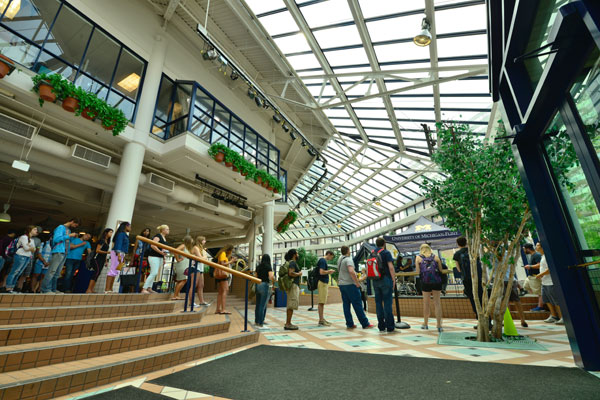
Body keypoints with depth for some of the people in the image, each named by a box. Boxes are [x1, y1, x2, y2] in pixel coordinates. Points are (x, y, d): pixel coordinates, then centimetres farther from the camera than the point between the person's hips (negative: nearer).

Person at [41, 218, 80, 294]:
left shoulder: (69, 230, 21)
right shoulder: (61, 227, -3)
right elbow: (56, 239, -16)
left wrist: (73, 236, 11)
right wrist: (69, 236, -11)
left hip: (64, 253, 8)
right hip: (58, 252, -8)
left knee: (57, 273, 9)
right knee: (52, 271, -9)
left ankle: (53, 289, 13)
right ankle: (45, 289, -7)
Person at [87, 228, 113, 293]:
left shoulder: (107, 242, 17)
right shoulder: (102, 240, -7)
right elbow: (97, 250, -14)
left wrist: (106, 260, 15)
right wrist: (106, 252, -22)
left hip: (102, 260, 8)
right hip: (97, 258, -8)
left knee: (98, 273, 3)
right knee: (97, 272, -20)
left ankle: (91, 290, 4)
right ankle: (88, 289, -19)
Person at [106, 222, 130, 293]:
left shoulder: (125, 235, 20)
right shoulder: (121, 233, -6)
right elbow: (118, 244, -16)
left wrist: (123, 257, 17)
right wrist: (119, 255, -24)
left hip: (121, 254, 9)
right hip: (117, 253, -9)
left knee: (116, 272, 7)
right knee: (113, 270, -11)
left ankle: (110, 289, 9)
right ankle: (107, 289, -12)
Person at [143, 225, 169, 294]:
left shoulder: (164, 238, 17)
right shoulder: (158, 236, -9)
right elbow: (153, 245, -20)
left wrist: (163, 259, 19)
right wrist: (160, 252, -23)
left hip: (160, 257, 9)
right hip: (154, 256, -9)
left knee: (153, 273, 10)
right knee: (154, 273, -14)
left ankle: (149, 288, 16)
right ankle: (144, 289, -9)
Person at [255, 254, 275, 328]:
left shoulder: (258, 267, 9)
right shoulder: (268, 267, -8)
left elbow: (256, 277, 14)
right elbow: (271, 277, -20)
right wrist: (273, 281, -2)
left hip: (258, 285, 6)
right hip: (265, 285, -6)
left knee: (258, 304, 17)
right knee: (263, 306, 0)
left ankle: (256, 321, 28)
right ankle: (260, 323, 4)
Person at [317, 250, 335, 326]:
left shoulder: (323, 261, 18)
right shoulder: (323, 261, -13)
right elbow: (321, 272, -22)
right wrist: (329, 271, -9)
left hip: (324, 283, 10)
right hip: (322, 283, -10)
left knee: (322, 302, 13)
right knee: (321, 302, -6)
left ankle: (322, 319, 19)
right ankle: (321, 320, -2)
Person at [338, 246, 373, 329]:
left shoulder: (340, 259, 12)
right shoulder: (348, 259, -14)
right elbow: (351, 271, -28)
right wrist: (357, 282, -18)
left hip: (341, 284, 8)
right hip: (350, 284, -8)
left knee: (346, 305, 9)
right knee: (357, 305, -2)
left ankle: (349, 324, 13)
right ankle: (365, 324, 4)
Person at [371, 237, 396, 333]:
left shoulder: (372, 254, 11)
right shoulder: (386, 253, -6)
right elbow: (391, 267, -12)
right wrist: (394, 279, -5)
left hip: (375, 281, 5)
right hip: (385, 279, -5)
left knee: (378, 303, 8)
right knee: (387, 303, 0)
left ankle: (381, 327, 14)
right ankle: (390, 327, 4)